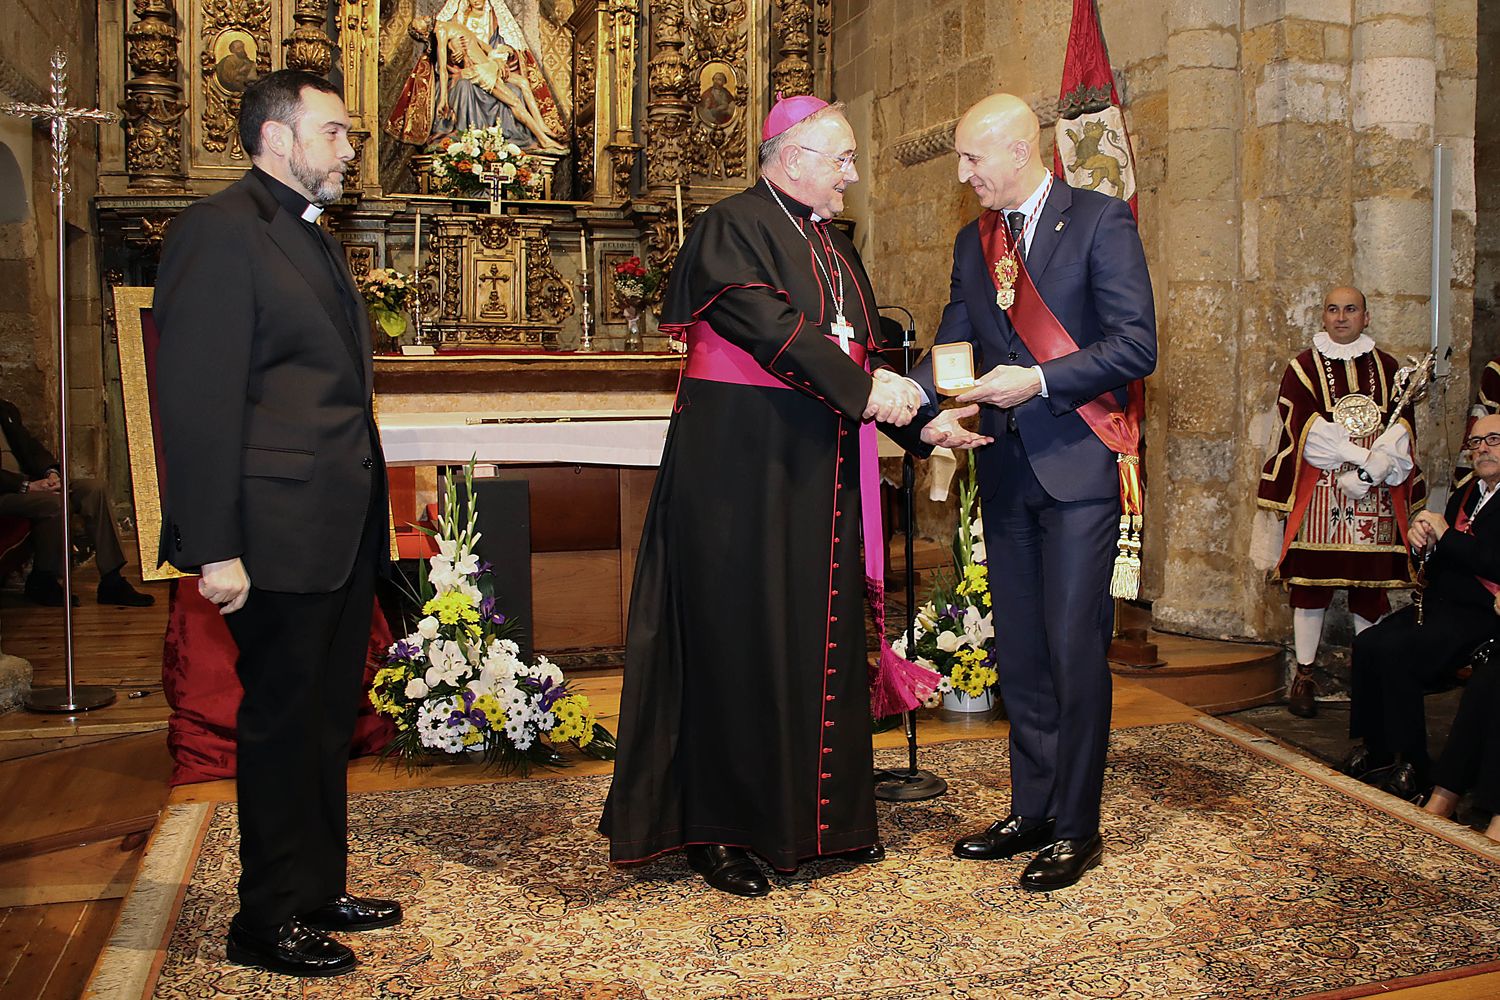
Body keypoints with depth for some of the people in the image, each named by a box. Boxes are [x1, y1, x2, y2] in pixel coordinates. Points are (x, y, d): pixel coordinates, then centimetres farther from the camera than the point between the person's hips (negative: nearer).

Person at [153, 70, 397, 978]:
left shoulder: (312, 236, 17)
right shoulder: (220, 229, -11)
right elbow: (199, 400, -17)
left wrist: (367, 518, 17)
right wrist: (215, 550, -20)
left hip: (343, 531, 9)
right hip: (280, 535, -9)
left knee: (328, 719, 17)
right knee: (281, 723, 4)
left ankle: (319, 891, 32)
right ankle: (269, 921, 20)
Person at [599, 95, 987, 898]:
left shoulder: (834, 248, 18)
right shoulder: (735, 226, -8)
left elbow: (860, 353, 16)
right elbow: (768, 327, -20)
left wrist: (920, 421, 4)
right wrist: (862, 391, -21)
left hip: (817, 469, 8)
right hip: (741, 464, -8)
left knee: (820, 635, 12)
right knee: (738, 636, -2)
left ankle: (821, 812, 25)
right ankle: (716, 828, 11)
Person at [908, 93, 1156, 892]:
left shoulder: (1100, 222, -4)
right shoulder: (973, 242, 15)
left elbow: (1136, 345, -11)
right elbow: (952, 347, 12)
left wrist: (1039, 381, -18)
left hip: (1078, 465, -6)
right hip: (1006, 470, 6)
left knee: (1074, 651, -3)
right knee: (1020, 653, 12)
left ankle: (1075, 828, 10)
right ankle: (1030, 811, 24)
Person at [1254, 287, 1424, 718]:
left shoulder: (1387, 368, 14)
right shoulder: (1303, 367, 5)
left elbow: (1400, 427, 5)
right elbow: (1305, 426, -6)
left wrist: (1374, 471, -13)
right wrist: (1364, 456, -15)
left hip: (1375, 493, 2)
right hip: (1319, 492, -2)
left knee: (1370, 583, 2)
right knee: (1312, 578, -3)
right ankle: (1304, 675, 4)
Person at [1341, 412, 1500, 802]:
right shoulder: (1465, 495, 19)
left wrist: (1445, 536, -16)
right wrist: (1424, 541, -1)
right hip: (1439, 605, 8)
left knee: (1394, 652, -26)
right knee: (1367, 643, -13)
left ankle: (1413, 769, -13)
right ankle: (1374, 749, -1)